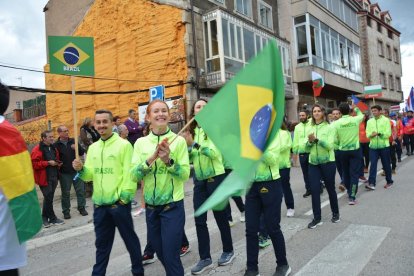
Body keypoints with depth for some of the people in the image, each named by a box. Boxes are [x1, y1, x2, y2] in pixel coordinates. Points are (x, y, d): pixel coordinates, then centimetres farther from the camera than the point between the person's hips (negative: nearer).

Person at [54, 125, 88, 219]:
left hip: (76, 171, 2)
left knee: (80, 190, 7)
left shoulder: (73, 141, 6)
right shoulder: (56, 145, -2)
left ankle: (82, 208, 21)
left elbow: (82, 152, 4)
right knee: (65, 193, 8)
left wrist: (77, 147, -13)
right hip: (64, 173, -2)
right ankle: (66, 211, 19)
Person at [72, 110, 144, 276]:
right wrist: (81, 170, -10)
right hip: (99, 204, 5)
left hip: (119, 203, -5)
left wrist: (124, 197, -16)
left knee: (129, 239, 10)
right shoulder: (93, 148, 10)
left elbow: (129, 173, -13)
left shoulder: (123, 144, -9)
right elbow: (90, 175, 10)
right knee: (102, 243, 18)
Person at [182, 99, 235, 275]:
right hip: (199, 180, 5)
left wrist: (194, 144, -28)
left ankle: (228, 251, 29)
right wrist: (187, 146, -10)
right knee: (199, 220, 6)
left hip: (216, 177, -5)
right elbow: (189, 158, 9)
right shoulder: (192, 130, 6)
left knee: (220, 216, 9)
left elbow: (215, 153, -23)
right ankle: (205, 258, 19)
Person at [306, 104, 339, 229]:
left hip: (327, 162, -3)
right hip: (313, 163, 3)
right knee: (314, 190, 0)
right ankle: (317, 218, 10)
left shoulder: (329, 127, -5)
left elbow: (330, 145, -15)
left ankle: (335, 213, 32)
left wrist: (317, 139, -25)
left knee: (330, 188, 11)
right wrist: (310, 141, -14)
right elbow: (307, 148, 5)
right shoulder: (310, 128, 6)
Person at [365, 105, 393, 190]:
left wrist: (379, 133, -22)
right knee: (373, 164, -5)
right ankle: (371, 183, -8)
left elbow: (388, 133, -10)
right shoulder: (369, 121, 8)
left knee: (386, 165, 9)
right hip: (373, 146, 2)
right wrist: (371, 134, -18)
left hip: (384, 146, -2)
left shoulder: (386, 120, -2)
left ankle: (389, 181, 26)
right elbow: (367, 133, 3)